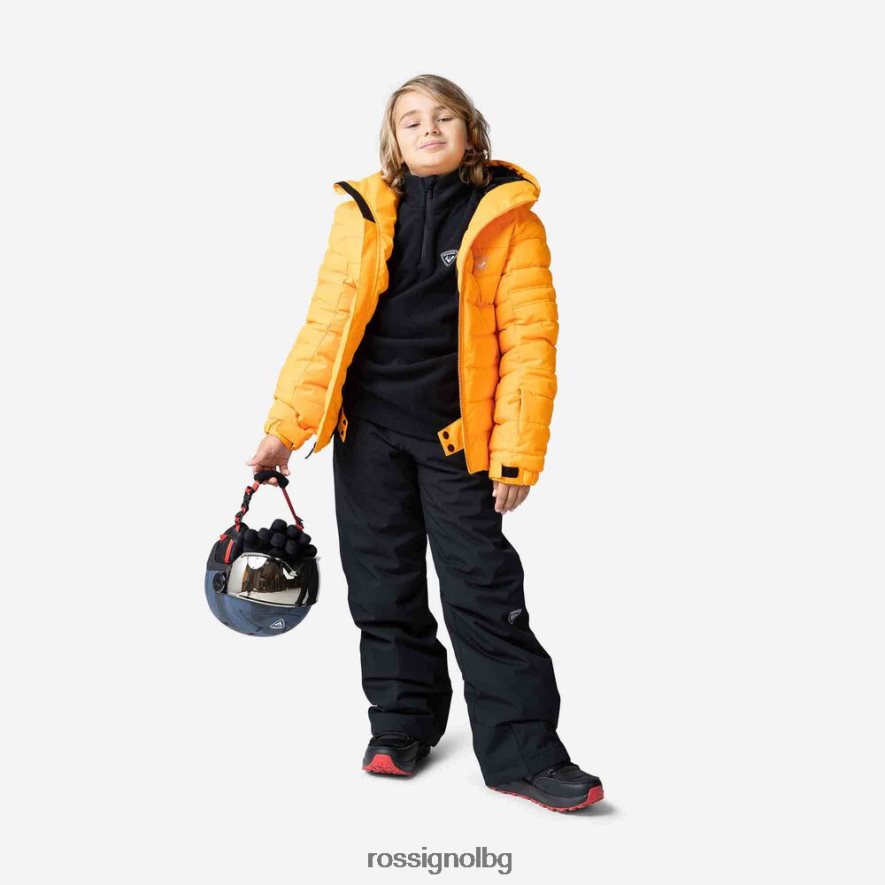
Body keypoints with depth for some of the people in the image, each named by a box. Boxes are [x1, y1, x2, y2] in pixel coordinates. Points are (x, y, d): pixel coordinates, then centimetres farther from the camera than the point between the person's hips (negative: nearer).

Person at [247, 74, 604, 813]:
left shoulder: (507, 217, -3)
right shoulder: (364, 212, 2)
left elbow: (530, 337, -7)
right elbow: (327, 324, 2)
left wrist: (518, 451, -12)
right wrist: (286, 426, -3)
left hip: (457, 435, -3)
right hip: (368, 427, 3)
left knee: (486, 592, -1)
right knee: (383, 587, 11)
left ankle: (523, 753, 7)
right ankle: (402, 725, 28)